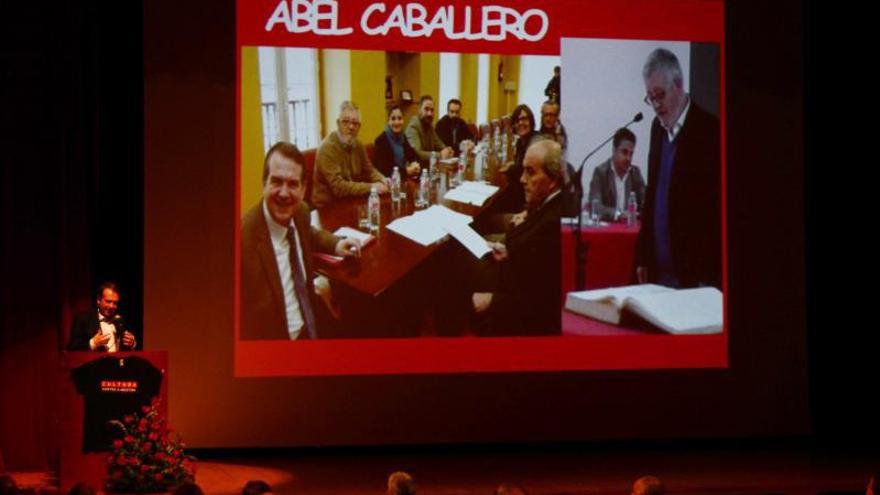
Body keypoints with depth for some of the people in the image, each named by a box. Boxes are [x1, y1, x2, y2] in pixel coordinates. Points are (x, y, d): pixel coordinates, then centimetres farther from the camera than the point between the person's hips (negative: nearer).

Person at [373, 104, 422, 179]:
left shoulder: (402, 137, 11)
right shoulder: (381, 140, -13)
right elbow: (382, 168, -18)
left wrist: (415, 164, -11)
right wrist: (406, 171, -21)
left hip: (403, 177, 7)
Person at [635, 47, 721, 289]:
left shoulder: (709, 131, -11)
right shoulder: (658, 127, 11)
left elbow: (716, 207, -13)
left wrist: (707, 277, -15)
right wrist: (643, 256, 14)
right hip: (659, 271, 6)